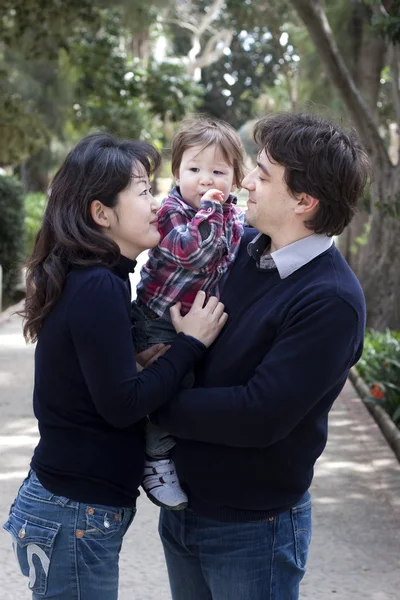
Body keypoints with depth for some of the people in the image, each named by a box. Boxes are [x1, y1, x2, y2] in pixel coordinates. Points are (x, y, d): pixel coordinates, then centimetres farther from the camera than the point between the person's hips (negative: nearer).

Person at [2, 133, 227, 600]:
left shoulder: (83, 278, 8)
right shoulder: (98, 287, -21)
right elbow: (122, 405, -21)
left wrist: (149, 355, -3)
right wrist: (190, 343, -14)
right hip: (77, 519, -9)